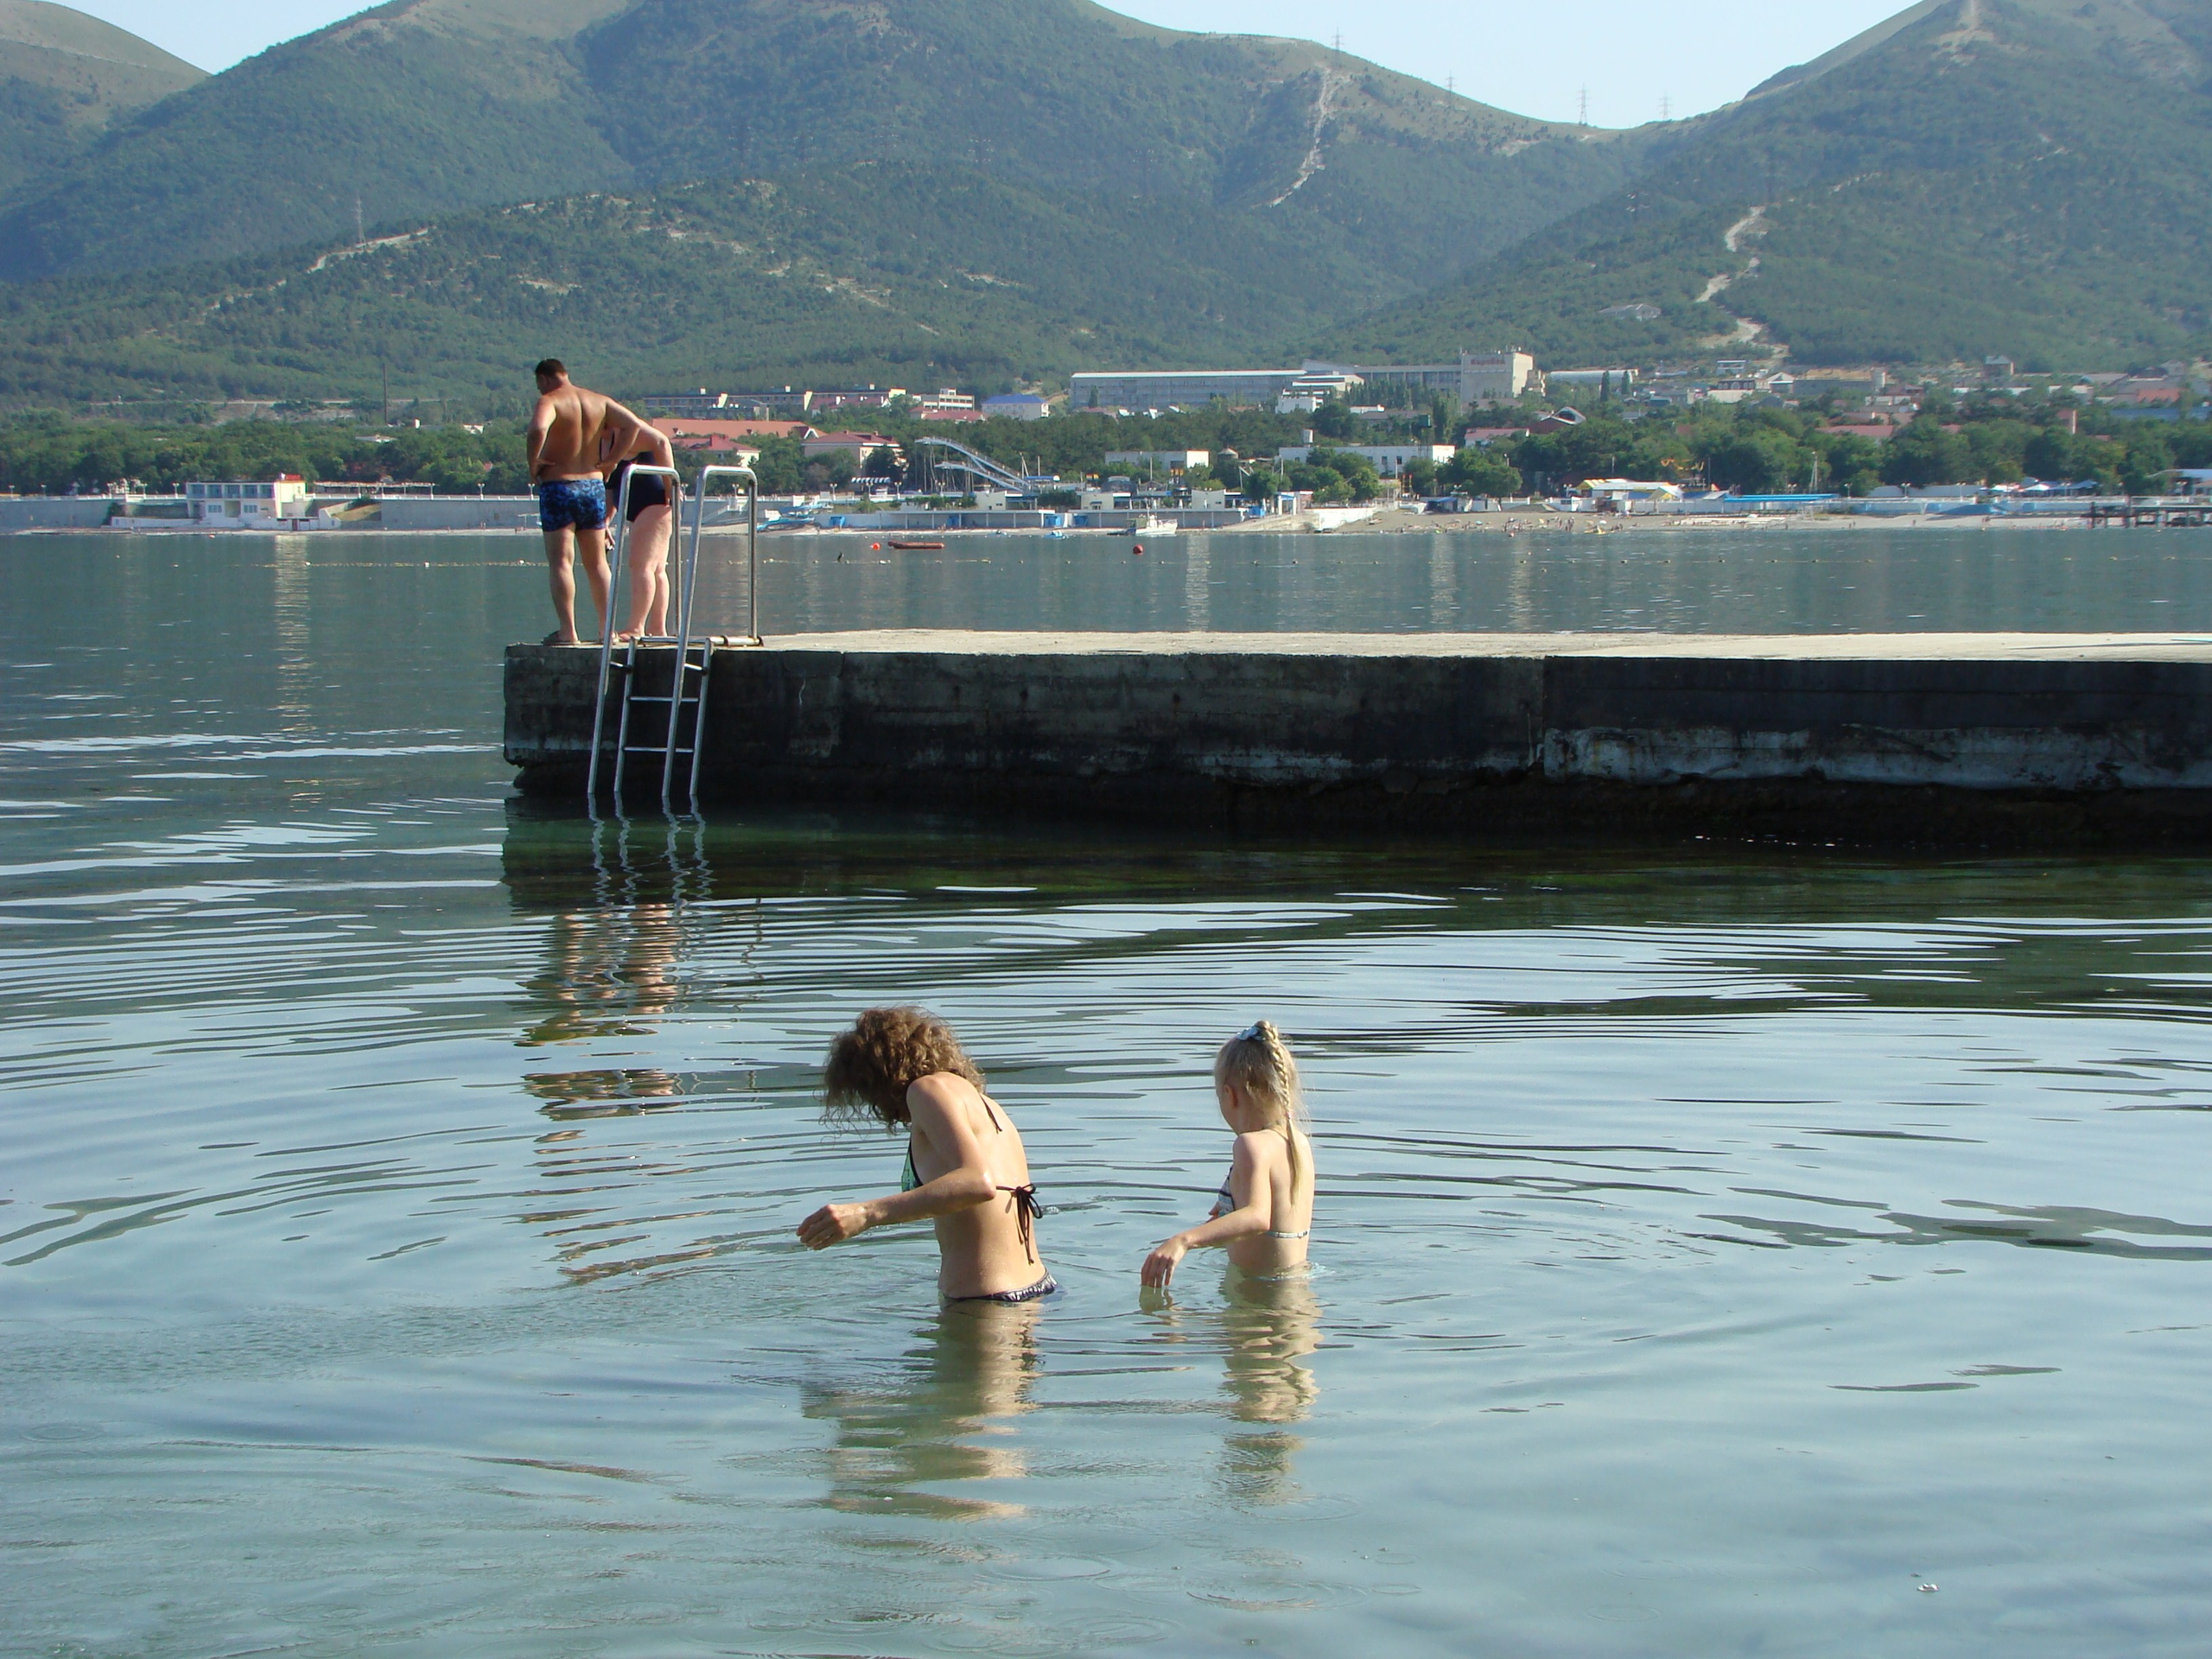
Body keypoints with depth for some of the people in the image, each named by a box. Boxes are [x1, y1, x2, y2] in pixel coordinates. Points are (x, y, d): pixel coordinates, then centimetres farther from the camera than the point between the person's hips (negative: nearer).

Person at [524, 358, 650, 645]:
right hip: (593, 485, 6)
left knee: (561, 561, -6)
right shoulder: (599, 401, 9)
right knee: (597, 563, 13)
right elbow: (633, 425, 5)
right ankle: (607, 629, 13)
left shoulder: (550, 401, -9)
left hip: (558, 486, -5)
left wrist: (533, 463, -16)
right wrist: (610, 460, 6)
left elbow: (538, 429, -30)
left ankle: (567, 631, -14)